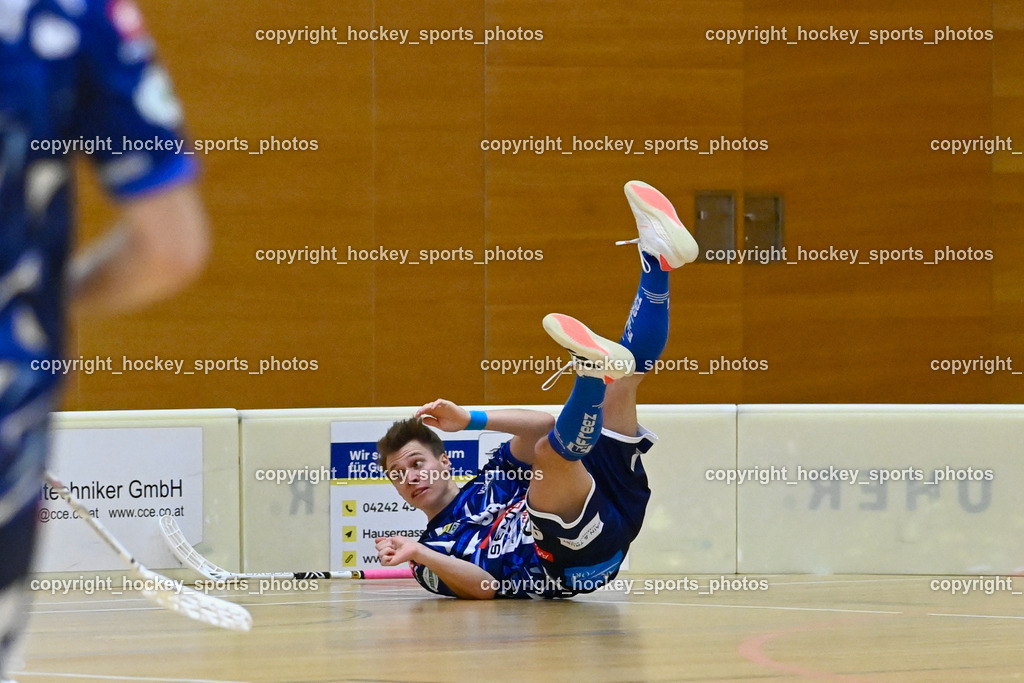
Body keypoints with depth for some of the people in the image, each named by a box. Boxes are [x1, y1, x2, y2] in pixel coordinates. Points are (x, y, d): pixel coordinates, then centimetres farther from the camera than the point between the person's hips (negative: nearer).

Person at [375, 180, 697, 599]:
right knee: (553, 450, -30)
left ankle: (658, 260, -13)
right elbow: (484, 588, -6)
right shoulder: (432, 554, 16)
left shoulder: (492, 476, 29)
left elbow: (547, 426, 13)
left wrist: (473, 420, 3)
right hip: (575, 562, -5)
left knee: (625, 377, 4)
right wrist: (417, 556, -20)